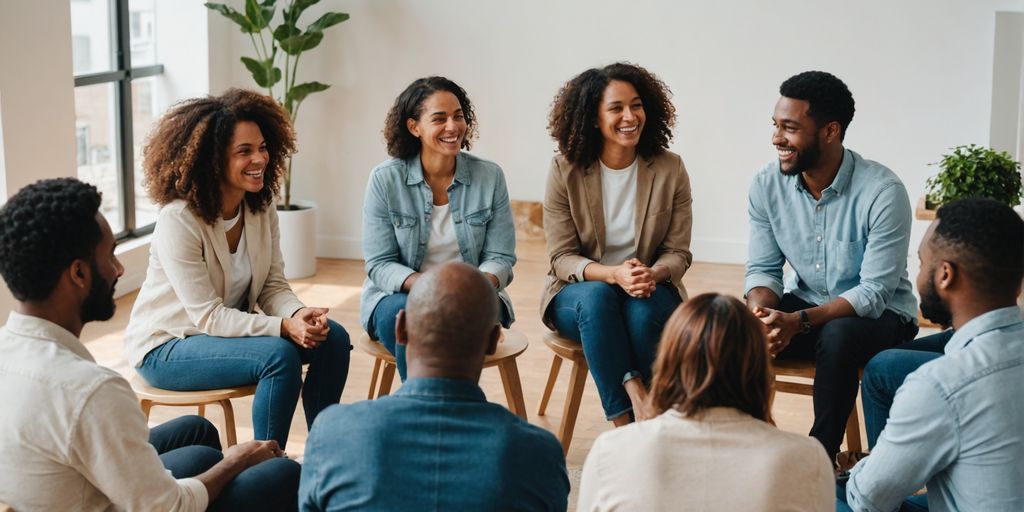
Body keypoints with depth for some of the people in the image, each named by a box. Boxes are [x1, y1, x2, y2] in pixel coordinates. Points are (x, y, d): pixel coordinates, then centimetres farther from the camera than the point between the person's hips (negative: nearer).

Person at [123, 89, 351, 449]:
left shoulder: (261, 207, -3)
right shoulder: (178, 220, -25)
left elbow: (274, 287, -2)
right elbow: (208, 317, -26)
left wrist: (299, 314, -25)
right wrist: (284, 327, -34)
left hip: (232, 328, 7)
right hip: (165, 348, -7)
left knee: (333, 338, -10)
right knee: (280, 355, -29)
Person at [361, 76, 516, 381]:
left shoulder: (490, 176, 0)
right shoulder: (385, 179, -4)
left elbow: (500, 258, 0)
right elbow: (379, 264, -6)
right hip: (400, 295, -1)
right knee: (405, 316, -35)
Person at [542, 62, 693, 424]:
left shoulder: (670, 169, -5)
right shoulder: (565, 171, -8)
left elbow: (678, 252, -2)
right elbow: (562, 257, -9)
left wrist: (653, 274, -26)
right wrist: (614, 274, -28)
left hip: (652, 291, 1)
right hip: (579, 292, 0)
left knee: (643, 310, -34)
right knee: (597, 295, -35)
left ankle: (634, 422, -23)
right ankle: (628, 417, -36)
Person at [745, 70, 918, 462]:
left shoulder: (883, 192, -24)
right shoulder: (767, 185, -8)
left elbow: (874, 292, -23)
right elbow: (763, 269, -3)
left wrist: (799, 321, -36)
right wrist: (760, 312, -26)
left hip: (879, 314, -4)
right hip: (805, 303, 4)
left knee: (837, 336, -37)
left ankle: (820, 456, -20)